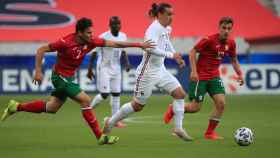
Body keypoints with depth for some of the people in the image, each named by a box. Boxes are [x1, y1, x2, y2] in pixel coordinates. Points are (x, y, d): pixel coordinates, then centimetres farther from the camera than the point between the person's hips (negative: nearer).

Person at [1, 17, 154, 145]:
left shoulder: (90, 42, -9)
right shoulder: (66, 42, -26)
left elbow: (114, 43, -9)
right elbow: (41, 50, -18)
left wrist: (139, 45, -14)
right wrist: (38, 71, -22)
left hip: (69, 78, 8)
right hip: (60, 77, -8)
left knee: (51, 108, 16)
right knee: (85, 100, -14)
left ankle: (17, 107, 28)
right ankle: (100, 136, -9)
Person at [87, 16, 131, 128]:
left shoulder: (123, 36, 1)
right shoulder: (103, 37, -17)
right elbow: (94, 53, -12)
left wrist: (127, 63, 0)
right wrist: (90, 69, -13)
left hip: (116, 68, 6)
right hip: (104, 68, -6)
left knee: (116, 94, 4)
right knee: (104, 94, -9)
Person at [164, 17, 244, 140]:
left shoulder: (231, 43, 0)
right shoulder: (209, 40, -19)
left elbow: (234, 60, 16)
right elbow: (193, 52, -14)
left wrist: (239, 74, 2)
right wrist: (194, 71, -22)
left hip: (214, 77, 6)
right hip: (200, 77, -6)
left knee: (221, 103, -11)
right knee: (195, 108, -3)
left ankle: (210, 132, 4)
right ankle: (173, 109, 26)